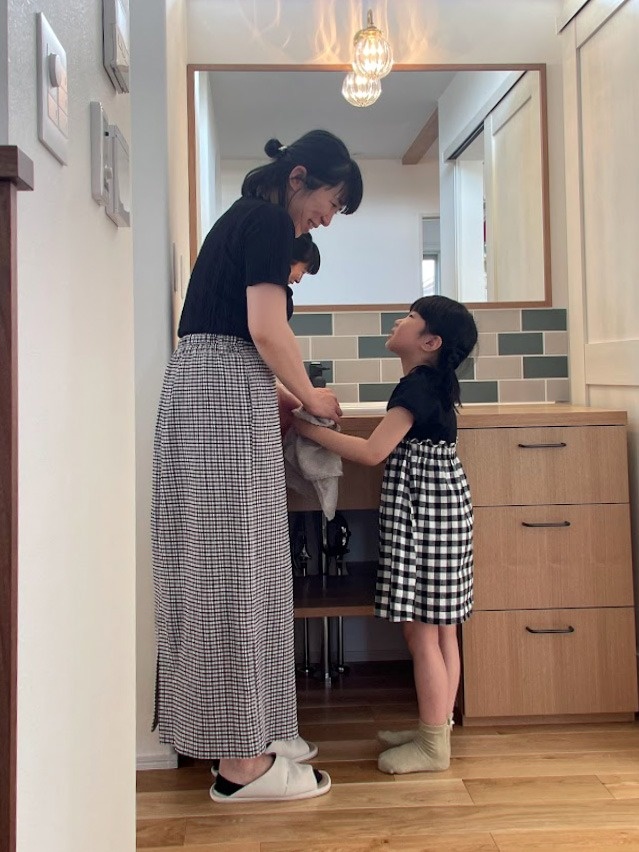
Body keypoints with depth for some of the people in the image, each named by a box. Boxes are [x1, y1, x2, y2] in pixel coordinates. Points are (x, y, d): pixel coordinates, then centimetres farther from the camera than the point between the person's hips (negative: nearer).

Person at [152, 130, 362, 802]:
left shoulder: (240, 218, 24)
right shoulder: (270, 221, -5)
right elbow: (266, 329, -15)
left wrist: (278, 394, 19)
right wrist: (308, 396, 0)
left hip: (193, 391, 10)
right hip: (229, 399, -10)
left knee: (222, 566, 10)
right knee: (237, 566, -7)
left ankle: (250, 737, 19)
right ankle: (243, 763, 1)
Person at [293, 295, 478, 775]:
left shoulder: (418, 385, -16)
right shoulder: (432, 382, 14)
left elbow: (373, 451, -21)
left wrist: (310, 429, -15)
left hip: (422, 511, -10)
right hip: (439, 506, 10)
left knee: (421, 631, -2)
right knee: (441, 628, 14)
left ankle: (434, 748, 8)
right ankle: (437, 729, 26)